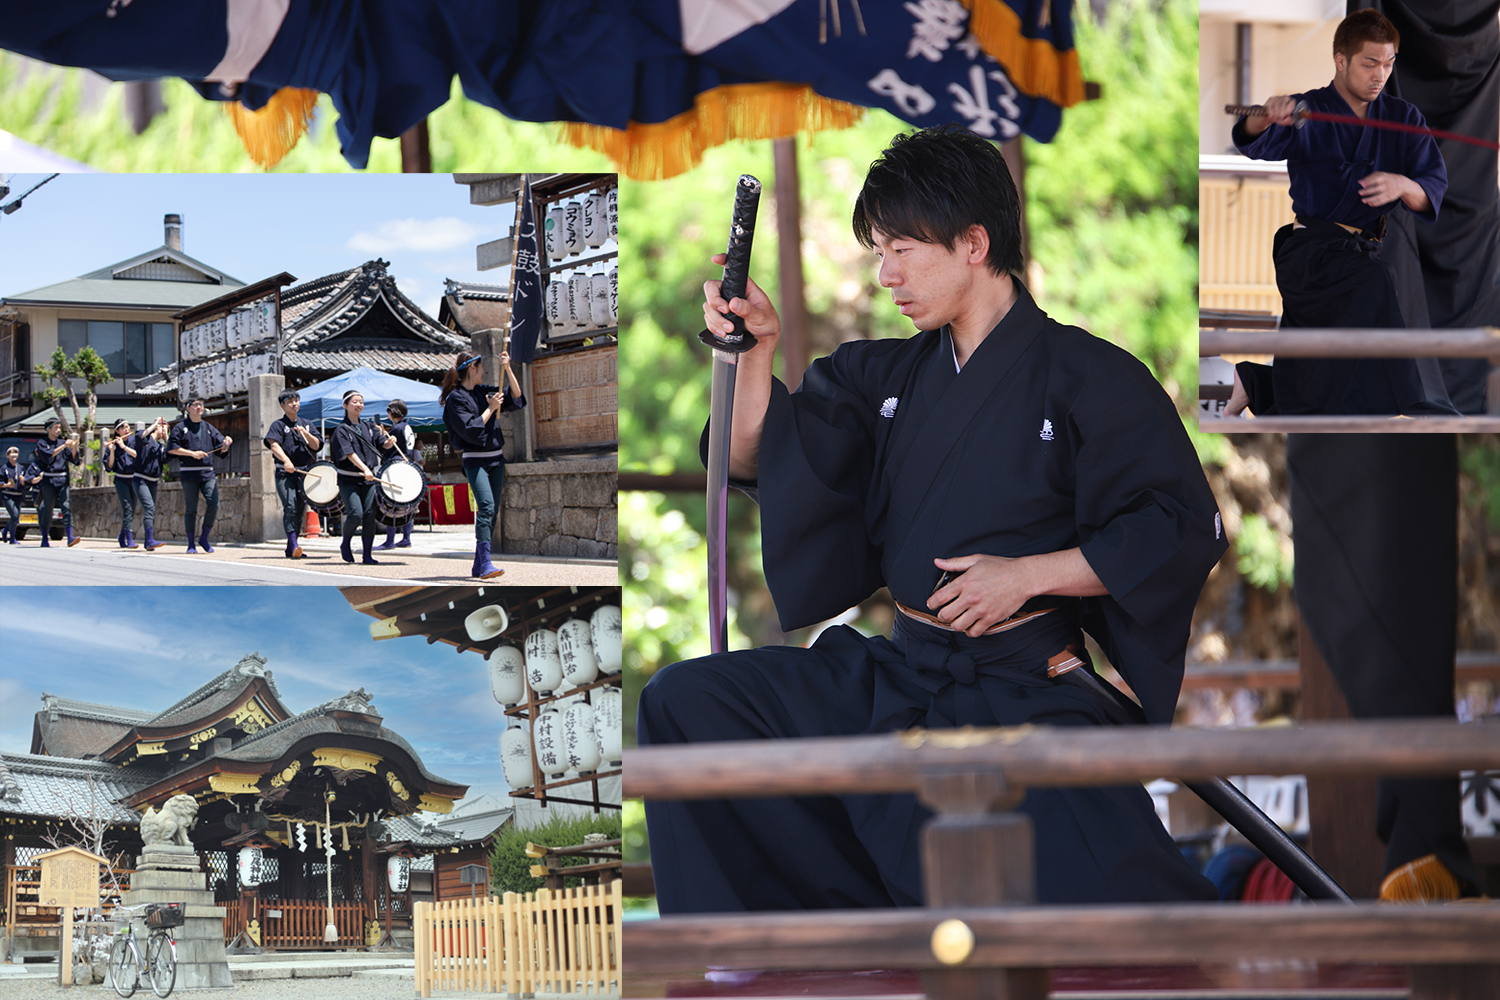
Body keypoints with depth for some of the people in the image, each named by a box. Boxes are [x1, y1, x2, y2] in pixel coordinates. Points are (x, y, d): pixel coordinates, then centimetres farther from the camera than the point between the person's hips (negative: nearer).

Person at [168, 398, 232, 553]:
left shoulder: (209, 428, 16)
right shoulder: (181, 428, 4)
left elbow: (221, 449, 15)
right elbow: (172, 448, -4)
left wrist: (226, 444, -9)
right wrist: (192, 453, -12)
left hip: (207, 473, 3)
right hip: (189, 474, -3)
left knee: (213, 504, -10)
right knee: (191, 509, -2)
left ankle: (204, 538, 6)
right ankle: (191, 545, 5)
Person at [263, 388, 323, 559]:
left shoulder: (306, 425, 16)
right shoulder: (278, 425, 1)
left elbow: (316, 445, 7)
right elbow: (274, 445, -15)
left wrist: (305, 434, -12)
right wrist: (286, 460, -33)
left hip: (304, 473, 5)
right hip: (285, 473, -5)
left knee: (300, 511, 7)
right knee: (290, 507, -20)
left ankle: (290, 549, 17)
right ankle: (294, 546, -28)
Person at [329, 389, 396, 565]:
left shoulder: (367, 428, 15)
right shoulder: (342, 430, -4)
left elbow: (383, 443, 14)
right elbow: (349, 453, -17)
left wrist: (389, 442, -11)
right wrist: (364, 469, -30)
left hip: (369, 479, 5)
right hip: (348, 479, -5)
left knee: (369, 515, -3)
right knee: (356, 514, -16)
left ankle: (367, 556, 3)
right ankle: (346, 544, 11)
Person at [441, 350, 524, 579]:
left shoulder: (483, 391, 12)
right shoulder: (456, 398, -7)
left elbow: (515, 396, 14)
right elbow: (470, 429, -16)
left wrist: (507, 369, 5)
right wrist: (491, 408, -12)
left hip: (496, 458, 7)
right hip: (475, 461, -7)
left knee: (492, 511, 6)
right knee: (486, 507, -21)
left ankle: (479, 565, 12)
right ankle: (485, 564, -28)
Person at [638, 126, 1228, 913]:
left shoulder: (1086, 378, -2)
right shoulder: (891, 375, 15)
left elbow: (1185, 532, -5)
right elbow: (757, 463, 16)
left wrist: (1028, 574, -11)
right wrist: (757, 347, 0)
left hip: (1022, 697, -6)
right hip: (892, 673, 6)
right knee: (683, 703, -8)